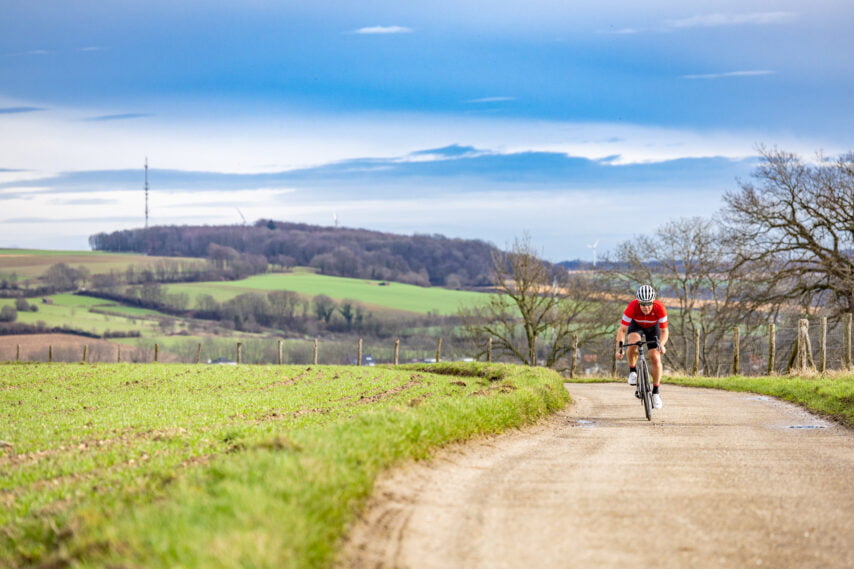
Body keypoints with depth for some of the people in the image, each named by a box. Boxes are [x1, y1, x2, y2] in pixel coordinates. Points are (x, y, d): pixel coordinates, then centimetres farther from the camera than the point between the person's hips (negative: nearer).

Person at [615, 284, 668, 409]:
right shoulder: (632, 307, -36)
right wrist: (619, 347, -44)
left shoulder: (659, 308, -35)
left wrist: (661, 344, -46)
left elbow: (664, 331, -27)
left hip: (653, 327, 1)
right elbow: (622, 330, -32)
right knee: (633, 342, -33)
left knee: (655, 358, -11)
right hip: (636, 325, 0)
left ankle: (656, 392, 2)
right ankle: (632, 371, -10)